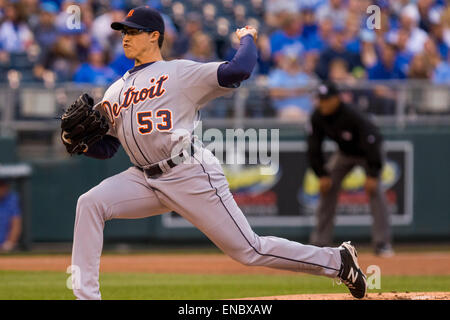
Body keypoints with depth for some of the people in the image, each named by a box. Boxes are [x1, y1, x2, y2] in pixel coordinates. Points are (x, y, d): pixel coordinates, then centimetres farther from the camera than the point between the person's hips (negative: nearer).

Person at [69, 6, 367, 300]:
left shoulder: (181, 72, -1)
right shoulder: (115, 93, 18)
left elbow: (238, 70, -14)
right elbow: (106, 147, 20)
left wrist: (248, 38, 4)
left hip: (191, 175, -6)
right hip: (145, 178, 6)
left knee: (249, 250, -3)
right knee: (90, 204, -17)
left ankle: (338, 261, 14)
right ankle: (86, 295, -14)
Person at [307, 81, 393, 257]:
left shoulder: (353, 117, -36)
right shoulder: (318, 117, -19)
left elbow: (371, 144, -34)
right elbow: (314, 148, -10)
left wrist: (372, 175, -35)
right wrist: (322, 174, -14)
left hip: (367, 153, -6)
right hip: (344, 153, 6)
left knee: (374, 190, -22)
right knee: (327, 188, -4)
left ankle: (383, 243, -21)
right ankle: (320, 241, 3)